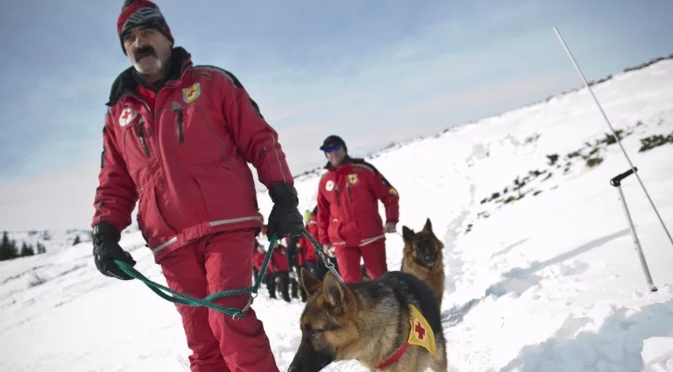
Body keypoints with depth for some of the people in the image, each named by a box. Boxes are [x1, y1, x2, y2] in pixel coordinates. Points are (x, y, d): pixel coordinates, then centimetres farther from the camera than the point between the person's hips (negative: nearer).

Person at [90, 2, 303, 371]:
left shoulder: (211, 83, 7)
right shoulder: (120, 112, 18)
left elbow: (261, 140, 4)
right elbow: (115, 182, 21)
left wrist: (283, 197, -7)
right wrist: (105, 232, 6)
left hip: (226, 226, -4)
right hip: (172, 245, 4)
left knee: (230, 322, -15)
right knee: (202, 342, 6)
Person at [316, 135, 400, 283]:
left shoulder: (364, 170, 0)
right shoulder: (324, 181, 10)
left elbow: (389, 193, -1)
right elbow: (323, 214, 15)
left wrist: (391, 220, -11)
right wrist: (324, 240, 12)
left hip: (371, 236, -2)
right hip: (342, 241, 2)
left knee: (380, 277, 7)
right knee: (350, 281, 0)